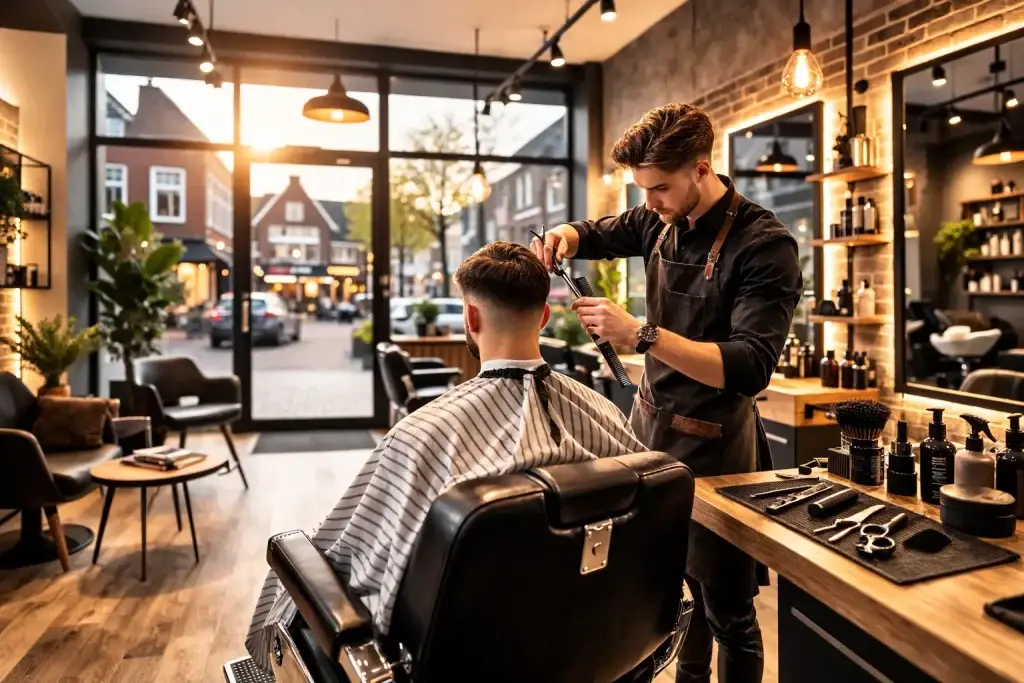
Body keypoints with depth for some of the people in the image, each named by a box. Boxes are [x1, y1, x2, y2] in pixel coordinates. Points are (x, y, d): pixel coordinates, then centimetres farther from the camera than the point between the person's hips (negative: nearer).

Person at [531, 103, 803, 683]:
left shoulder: (765, 247, -18)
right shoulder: (663, 221, 2)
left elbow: (750, 369, -26)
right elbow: (601, 234, 21)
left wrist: (640, 334, -33)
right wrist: (566, 237, -3)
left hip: (710, 443, -6)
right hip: (650, 424, 6)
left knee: (727, 609, 8)